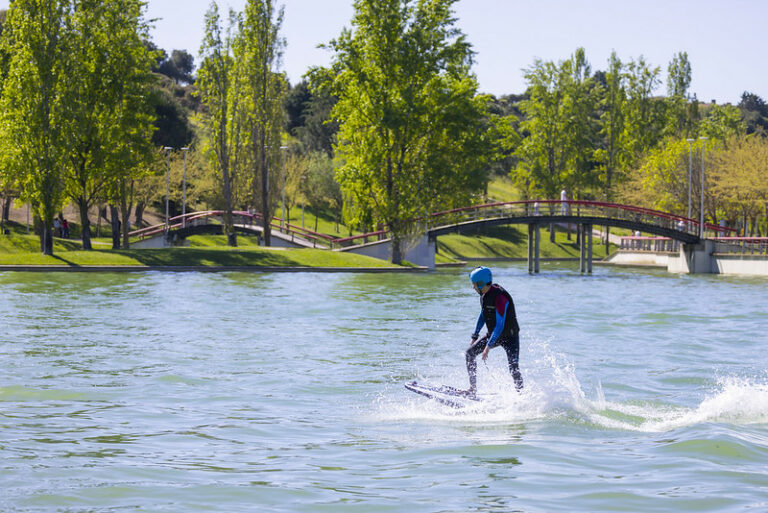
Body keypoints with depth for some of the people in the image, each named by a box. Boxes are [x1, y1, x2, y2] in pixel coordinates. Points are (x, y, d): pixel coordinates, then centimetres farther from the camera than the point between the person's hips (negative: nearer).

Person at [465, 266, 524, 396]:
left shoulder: (499, 297, -29)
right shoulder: (484, 294, -2)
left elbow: (500, 325, -30)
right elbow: (482, 315, 15)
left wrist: (488, 346, -30)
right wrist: (475, 336, 12)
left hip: (510, 336, -8)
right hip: (493, 334, 8)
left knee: (513, 368, -18)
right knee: (470, 353, -2)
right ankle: (473, 389, 2)